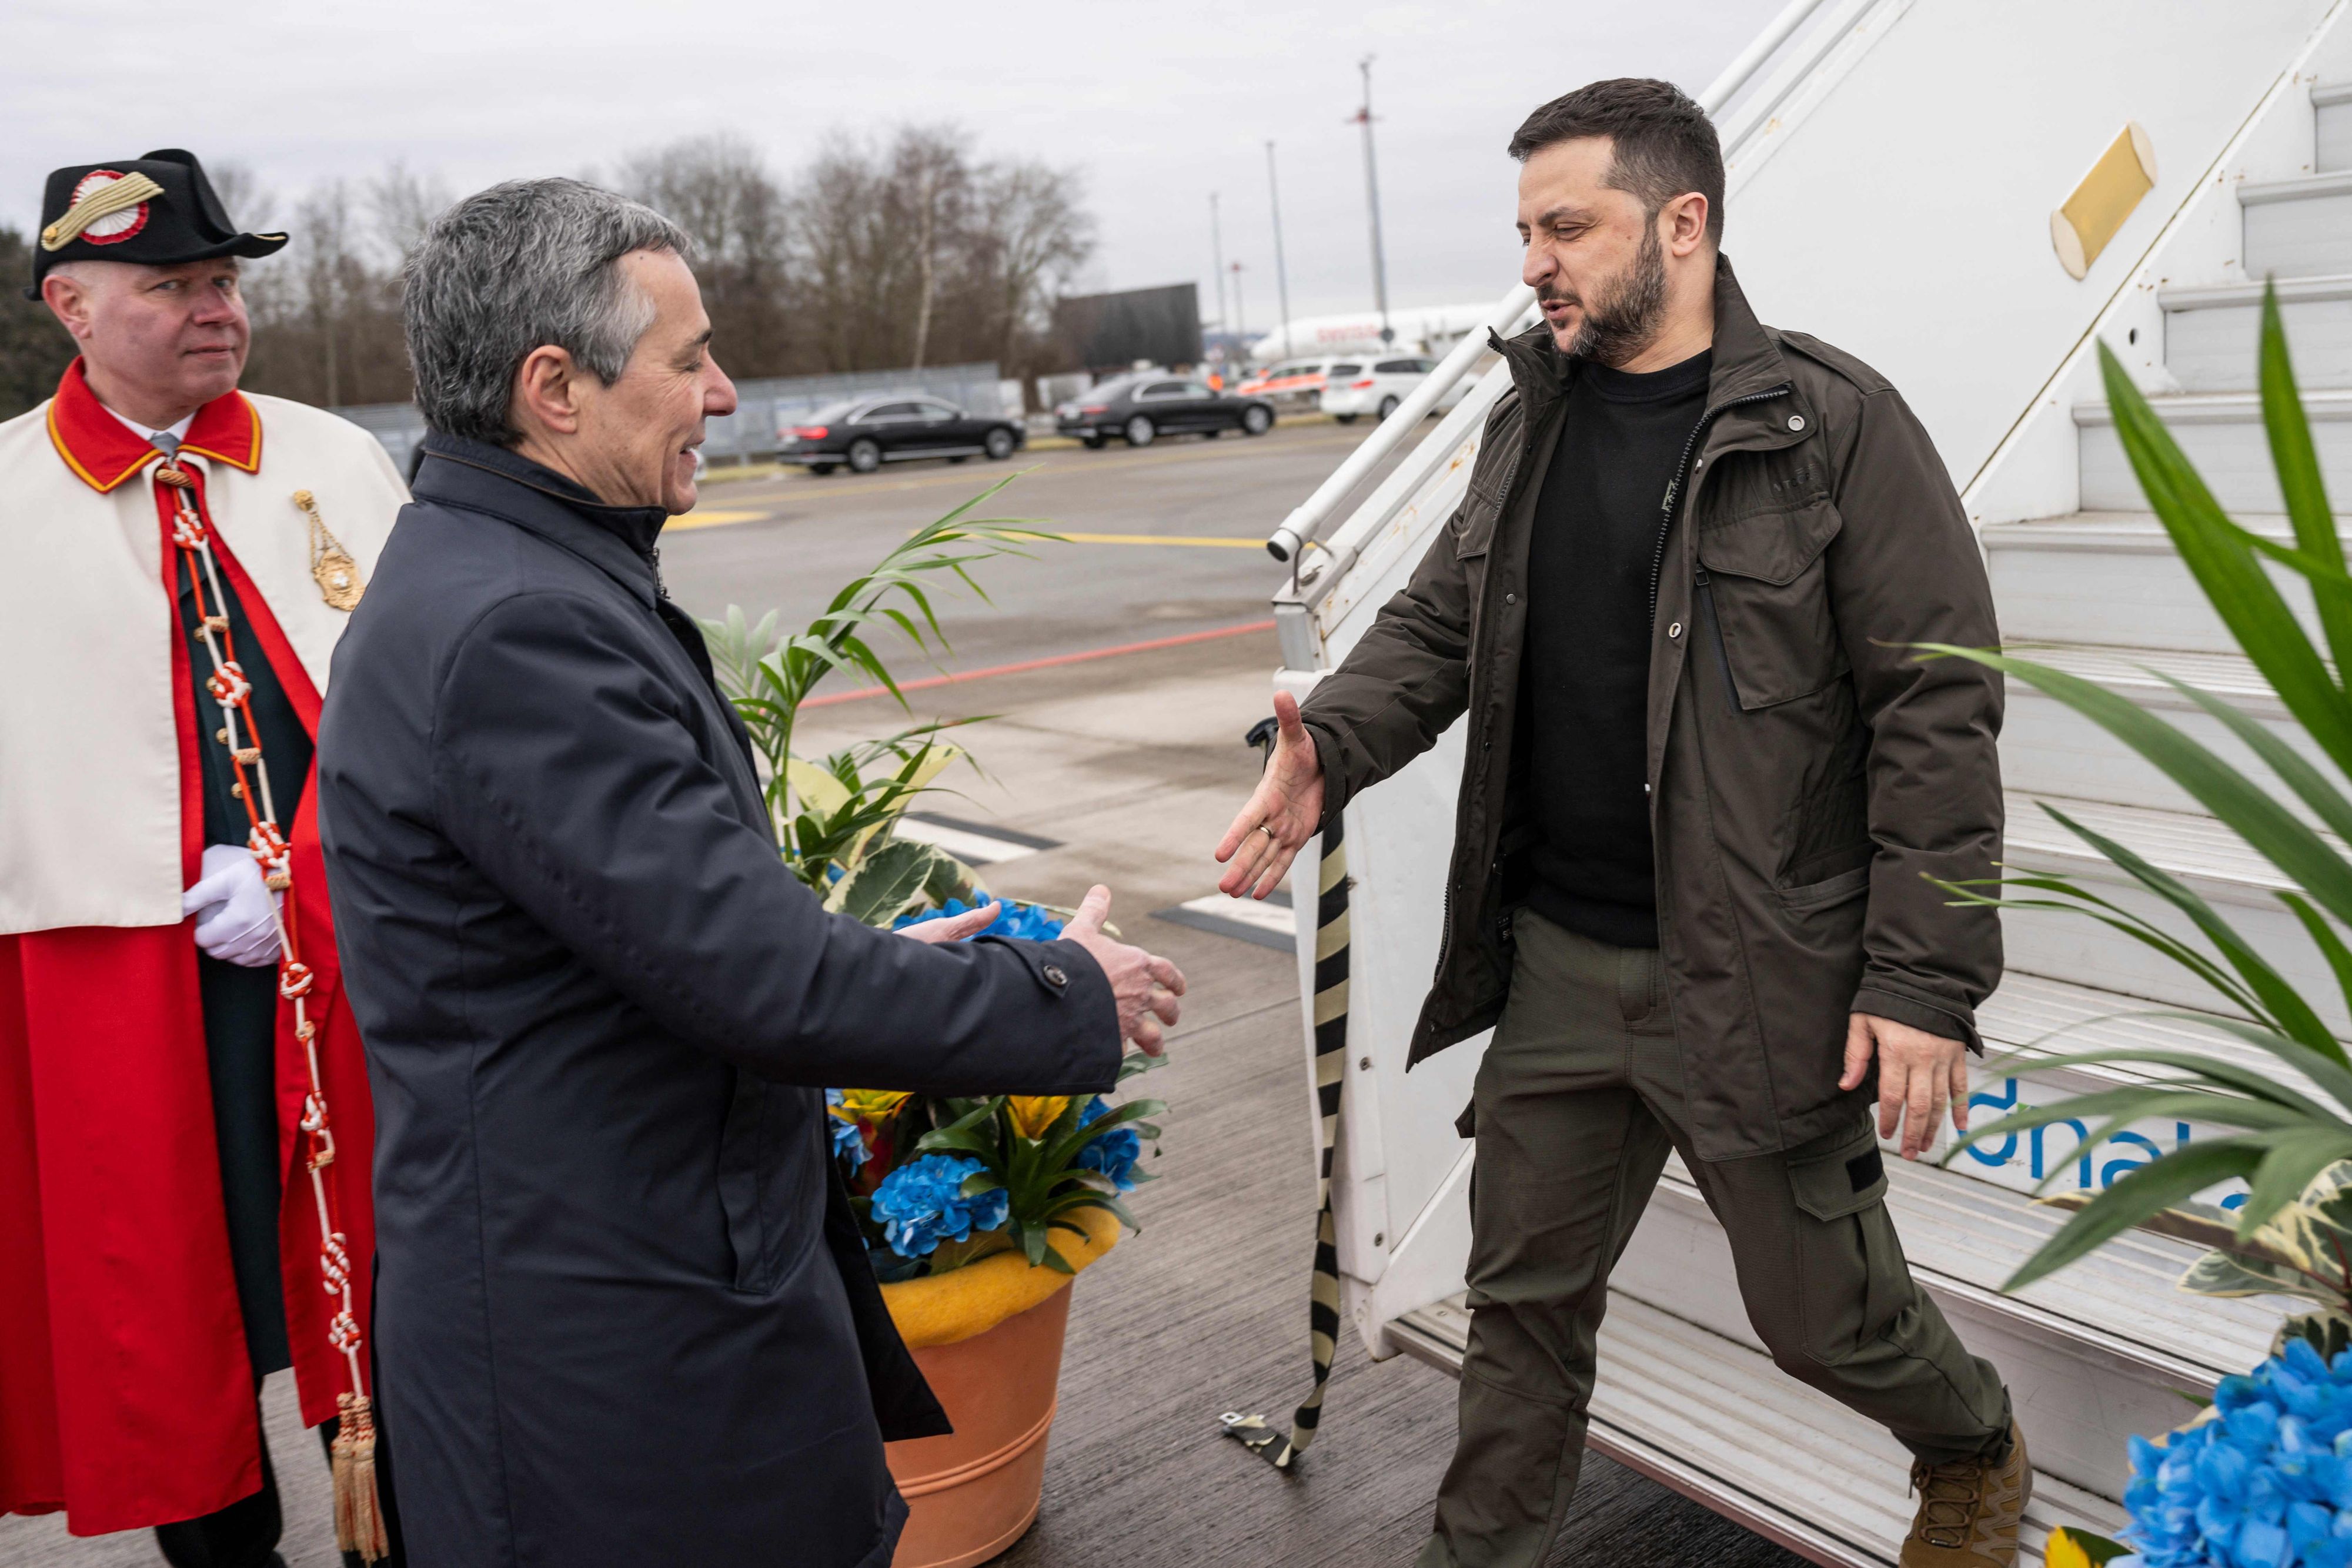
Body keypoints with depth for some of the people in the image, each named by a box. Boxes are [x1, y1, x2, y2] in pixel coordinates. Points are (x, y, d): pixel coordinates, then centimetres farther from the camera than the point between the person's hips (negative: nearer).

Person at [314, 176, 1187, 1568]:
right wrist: (1072, 995, -13)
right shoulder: (513, 628, -25)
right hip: (606, 1337, -10)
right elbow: (759, 983, -25)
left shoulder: (516, 582, 9)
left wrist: (866, 957, 14)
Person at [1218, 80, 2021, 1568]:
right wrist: (1335, 742, -10)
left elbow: (1939, 711, -12)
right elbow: (1435, 623, 12)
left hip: (1758, 983, -5)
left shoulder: (1835, 425, -11)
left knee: (1827, 1314, 12)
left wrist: (1929, 984, -16)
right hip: (1558, 968, 5)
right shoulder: (1533, 423, 8)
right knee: (1526, 1300, 15)